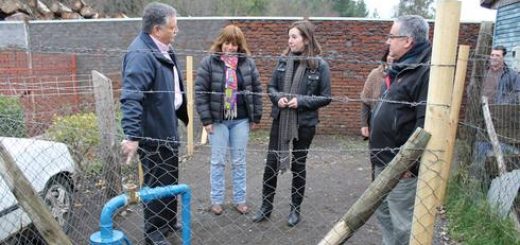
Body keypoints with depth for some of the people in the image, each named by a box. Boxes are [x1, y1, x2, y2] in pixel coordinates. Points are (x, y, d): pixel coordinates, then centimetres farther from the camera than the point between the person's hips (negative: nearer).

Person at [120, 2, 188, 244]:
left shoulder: (163, 50, 9)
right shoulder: (141, 54, -23)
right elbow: (131, 97, -31)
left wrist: (183, 115, 23)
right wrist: (131, 135, -36)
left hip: (168, 126, 10)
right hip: (153, 132, -10)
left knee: (170, 179, 21)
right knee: (157, 182, 4)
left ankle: (169, 222, 40)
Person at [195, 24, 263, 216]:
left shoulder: (248, 63, 2)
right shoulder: (208, 62, -6)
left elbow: (256, 90, 6)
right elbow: (200, 92, -7)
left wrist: (256, 117, 3)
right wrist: (206, 119, -11)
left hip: (241, 120, 2)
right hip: (217, 120, -2)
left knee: (239, 161, 11)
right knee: (217, 161, 8)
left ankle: (239, 199, 25)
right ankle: (216, 200, 22)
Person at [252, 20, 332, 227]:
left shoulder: (320, 65, -9)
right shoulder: (283, 60, 2)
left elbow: (325, 97, -6)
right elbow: (271, 87, 10)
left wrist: (301, 101, -19)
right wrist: (277, 98, -12)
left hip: (304, 123, -3)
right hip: (280, 119, 3)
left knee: (298, 165, 11)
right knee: (271, 163, 8)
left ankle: (295, 209, 29)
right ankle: (266, 206, 26)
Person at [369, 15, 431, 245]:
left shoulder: (425, 71, -18)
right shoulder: (402, 69, 14)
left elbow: (426, 124, -25)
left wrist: (410, 162, -23)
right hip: (385, 162, 10)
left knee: (403, 224, 2)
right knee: (383, 212, 22)